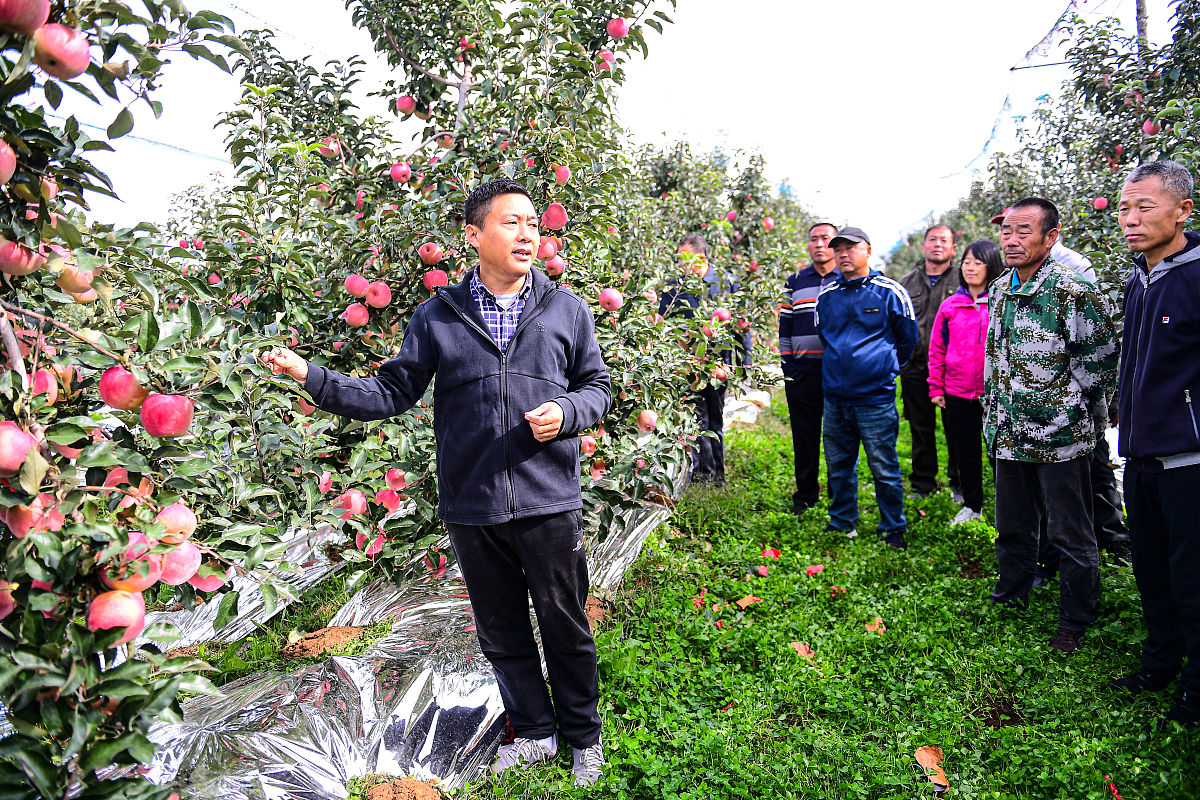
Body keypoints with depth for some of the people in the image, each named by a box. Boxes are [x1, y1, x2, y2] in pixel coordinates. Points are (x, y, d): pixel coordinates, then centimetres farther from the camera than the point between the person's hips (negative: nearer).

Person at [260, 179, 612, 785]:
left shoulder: (567, 310, 2)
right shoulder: (438, 315, 2)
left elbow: (596, 386, 11)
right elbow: (393, 392, 4)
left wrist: (565, 411, -11)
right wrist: (312, 377, -6)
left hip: (549, 505, -1)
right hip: (471, 508, 1)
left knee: (565, 627, 11)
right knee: (501, 632, 15)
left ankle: (583, 736, 34)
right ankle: (533, 733, 37)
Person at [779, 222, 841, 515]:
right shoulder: (794, 282, 12)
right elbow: (785, 326, 12)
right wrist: (786, 365, 5)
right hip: (802, 372, 2)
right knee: (804, 435, 7)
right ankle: (805, 495, 18)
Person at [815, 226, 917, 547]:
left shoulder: (889, 292, -4)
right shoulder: (826, 295, 7)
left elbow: (907, 337, 8)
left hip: (876, 397, -4)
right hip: (834, 397, 4)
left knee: (884, 467, 1)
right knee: (839, 466, 14)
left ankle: (893, 529, 17)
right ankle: (841, 523, 29)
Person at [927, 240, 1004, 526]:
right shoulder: (950, 306, 6)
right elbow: (937, 350, 9)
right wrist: (936, 388, 6)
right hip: (957, 393, 3)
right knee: (964, 452, 13)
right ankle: (972, 505, 28)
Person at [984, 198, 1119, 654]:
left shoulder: (1075, 293, -14)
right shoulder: (998, 292, 9)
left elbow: (1101, 361, -11)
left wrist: (1068, 413, -10)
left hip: (1059, 437, -7)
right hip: (1009, 435, 7)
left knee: (1069, 534, 6)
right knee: (1012, 526, 20)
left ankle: (1076, 621, 22)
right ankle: (1010, 596, 39)